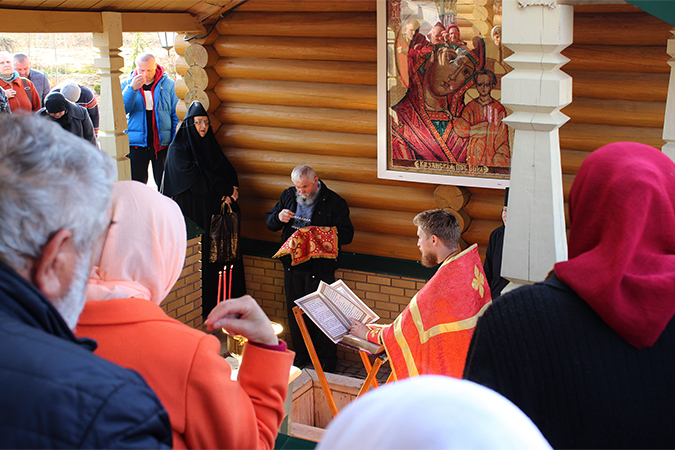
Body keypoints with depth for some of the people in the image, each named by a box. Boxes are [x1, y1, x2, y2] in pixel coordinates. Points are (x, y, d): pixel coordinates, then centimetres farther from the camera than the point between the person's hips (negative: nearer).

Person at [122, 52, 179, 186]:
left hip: (162, 143, -1)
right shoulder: (127, 84, 5)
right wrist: (132, 89, -21)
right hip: (136, 144, 1)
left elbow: (176, 115, 5)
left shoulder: (168, 84, 3)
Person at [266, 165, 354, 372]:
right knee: (294, 312, 13)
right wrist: (278, 217, -8)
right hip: (293, 266, 5)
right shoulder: (288, 196, 8)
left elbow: (346, 235, -10)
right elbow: (269, 221, 16)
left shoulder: (334, 202, -7)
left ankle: (328, 360, 16)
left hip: (320, 268, -5)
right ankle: (301, 354, 31)